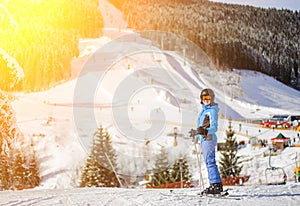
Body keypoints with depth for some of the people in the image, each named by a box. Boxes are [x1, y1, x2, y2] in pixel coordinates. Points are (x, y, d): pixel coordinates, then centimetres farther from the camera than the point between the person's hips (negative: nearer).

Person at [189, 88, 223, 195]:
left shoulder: (212, 111, -11)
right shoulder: (204, 110, 17)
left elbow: (214, 128, -19)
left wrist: (204, 131, -34)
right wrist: (196, 132, 41)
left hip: (209, 139, -10)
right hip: (204, 139, 10)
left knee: (210, 162, -12)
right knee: (209, 162, 11)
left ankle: (216, 185, -13)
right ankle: (217, 185, 14)